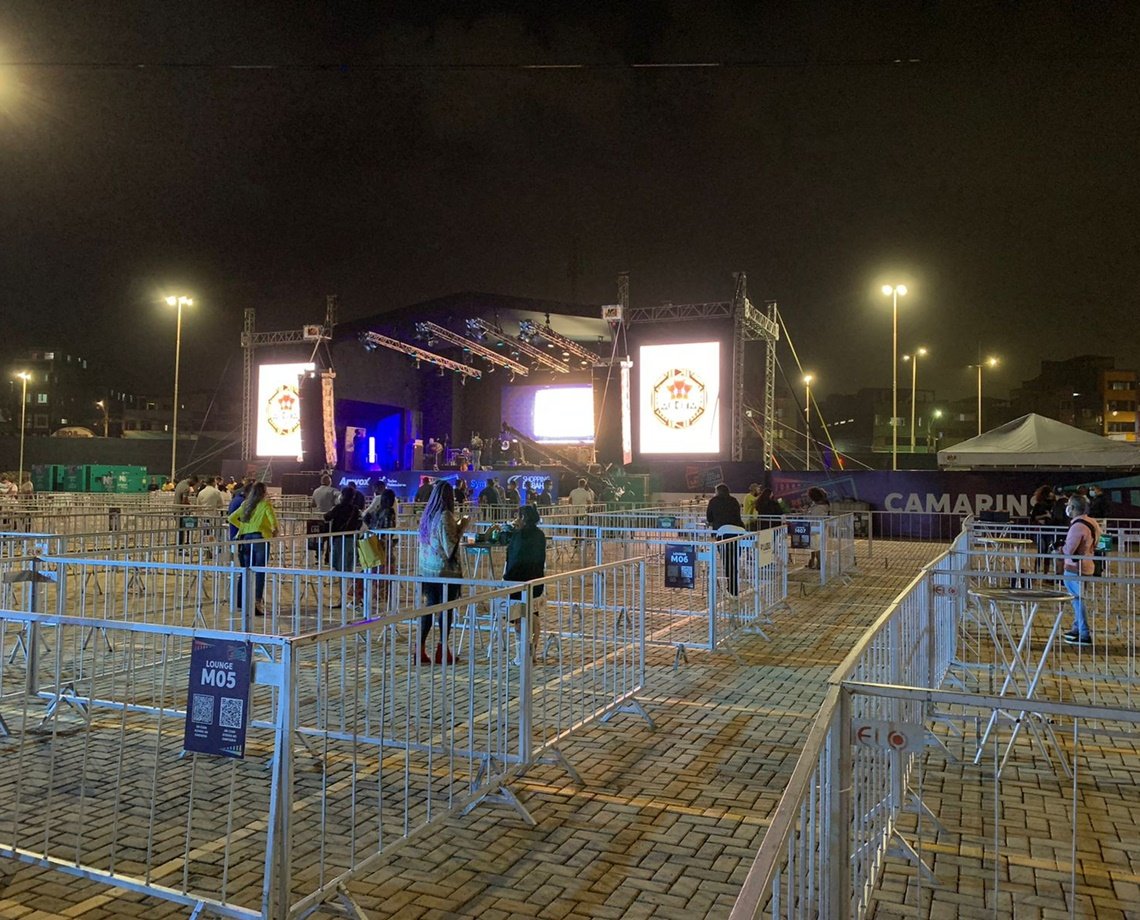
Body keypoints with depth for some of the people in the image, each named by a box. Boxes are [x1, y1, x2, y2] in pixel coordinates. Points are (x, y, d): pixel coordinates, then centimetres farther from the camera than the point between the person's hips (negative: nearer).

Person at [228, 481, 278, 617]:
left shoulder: (246, 504, 15)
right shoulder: (265, 504, -1)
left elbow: (232, 518, 18)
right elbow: (273, 520, -13)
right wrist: (275, 531, 5)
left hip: (245, 538, 6)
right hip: (260, 537, -6)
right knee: (260, 571, -4)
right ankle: (257, 602, -9)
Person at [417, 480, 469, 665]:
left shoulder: (427, 515, 7)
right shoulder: (445, 516, -16)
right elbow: (450, 547, -17)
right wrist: (462, 528, -8)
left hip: (427, 569, 7)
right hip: (446, 569, -7)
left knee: (429, 606, 12)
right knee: (446, 609, 3)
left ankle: (421, 649, 11)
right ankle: (442, 651, 9)